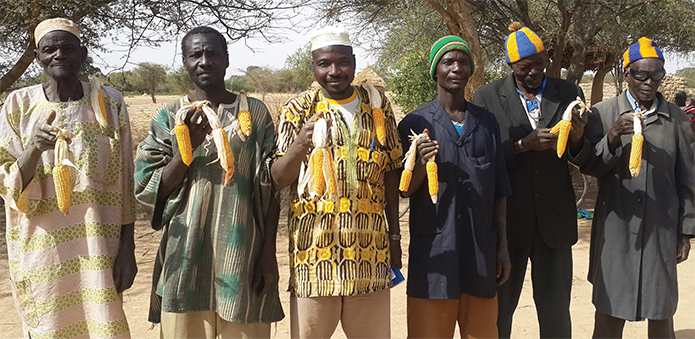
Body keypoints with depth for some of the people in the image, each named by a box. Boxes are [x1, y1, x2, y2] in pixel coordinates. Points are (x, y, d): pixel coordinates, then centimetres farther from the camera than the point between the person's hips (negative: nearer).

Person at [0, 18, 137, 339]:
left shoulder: (110, 102, -1)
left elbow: (124, 183, 1)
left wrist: (127, 248, -2)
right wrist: (34, 148, -21)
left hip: (97, 249, 0)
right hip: (42, 252, 1)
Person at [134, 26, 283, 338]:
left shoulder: (255, 113, 4)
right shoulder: (168, 118, 5)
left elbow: (270, 189, 4)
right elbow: (147, 190, 0)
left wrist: (269, 253, -1)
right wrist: (188, 145, -13)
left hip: (243, 257, 0)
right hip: (185, 259, 1)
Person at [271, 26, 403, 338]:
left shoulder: (377, 104, 9)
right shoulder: (298, 110, 1)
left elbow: (390, 172, 13)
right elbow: (278, 180, -6)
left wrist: (394, 235, 11)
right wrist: (300, 144, -26)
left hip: (370, 250, 2)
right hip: (315, 249, -2)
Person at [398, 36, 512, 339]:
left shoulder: (487, 122, 11)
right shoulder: (415, 123, 1)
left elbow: (499, 191, 12)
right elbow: (404, 191, 1)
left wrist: (502, 245, 9)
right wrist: (421, 163, -19)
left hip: (481, 249, 3)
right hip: (433, 251, -3)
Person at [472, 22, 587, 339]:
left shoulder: (570, 94, 6)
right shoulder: (487, 96, -1)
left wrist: (578, 137, -15)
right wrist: (523, 145, -19)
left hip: (554, 218, 2)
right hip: (507, 219, -1)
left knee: (556, 311, 8)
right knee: (499, 307, 10)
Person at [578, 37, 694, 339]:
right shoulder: (602, 113, 1)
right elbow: (588, 167, -1)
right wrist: (612, 140, -19)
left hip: (662, 230, 2)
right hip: (615, 227, -2)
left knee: (661, 314, 10)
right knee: (609, 314, 3)